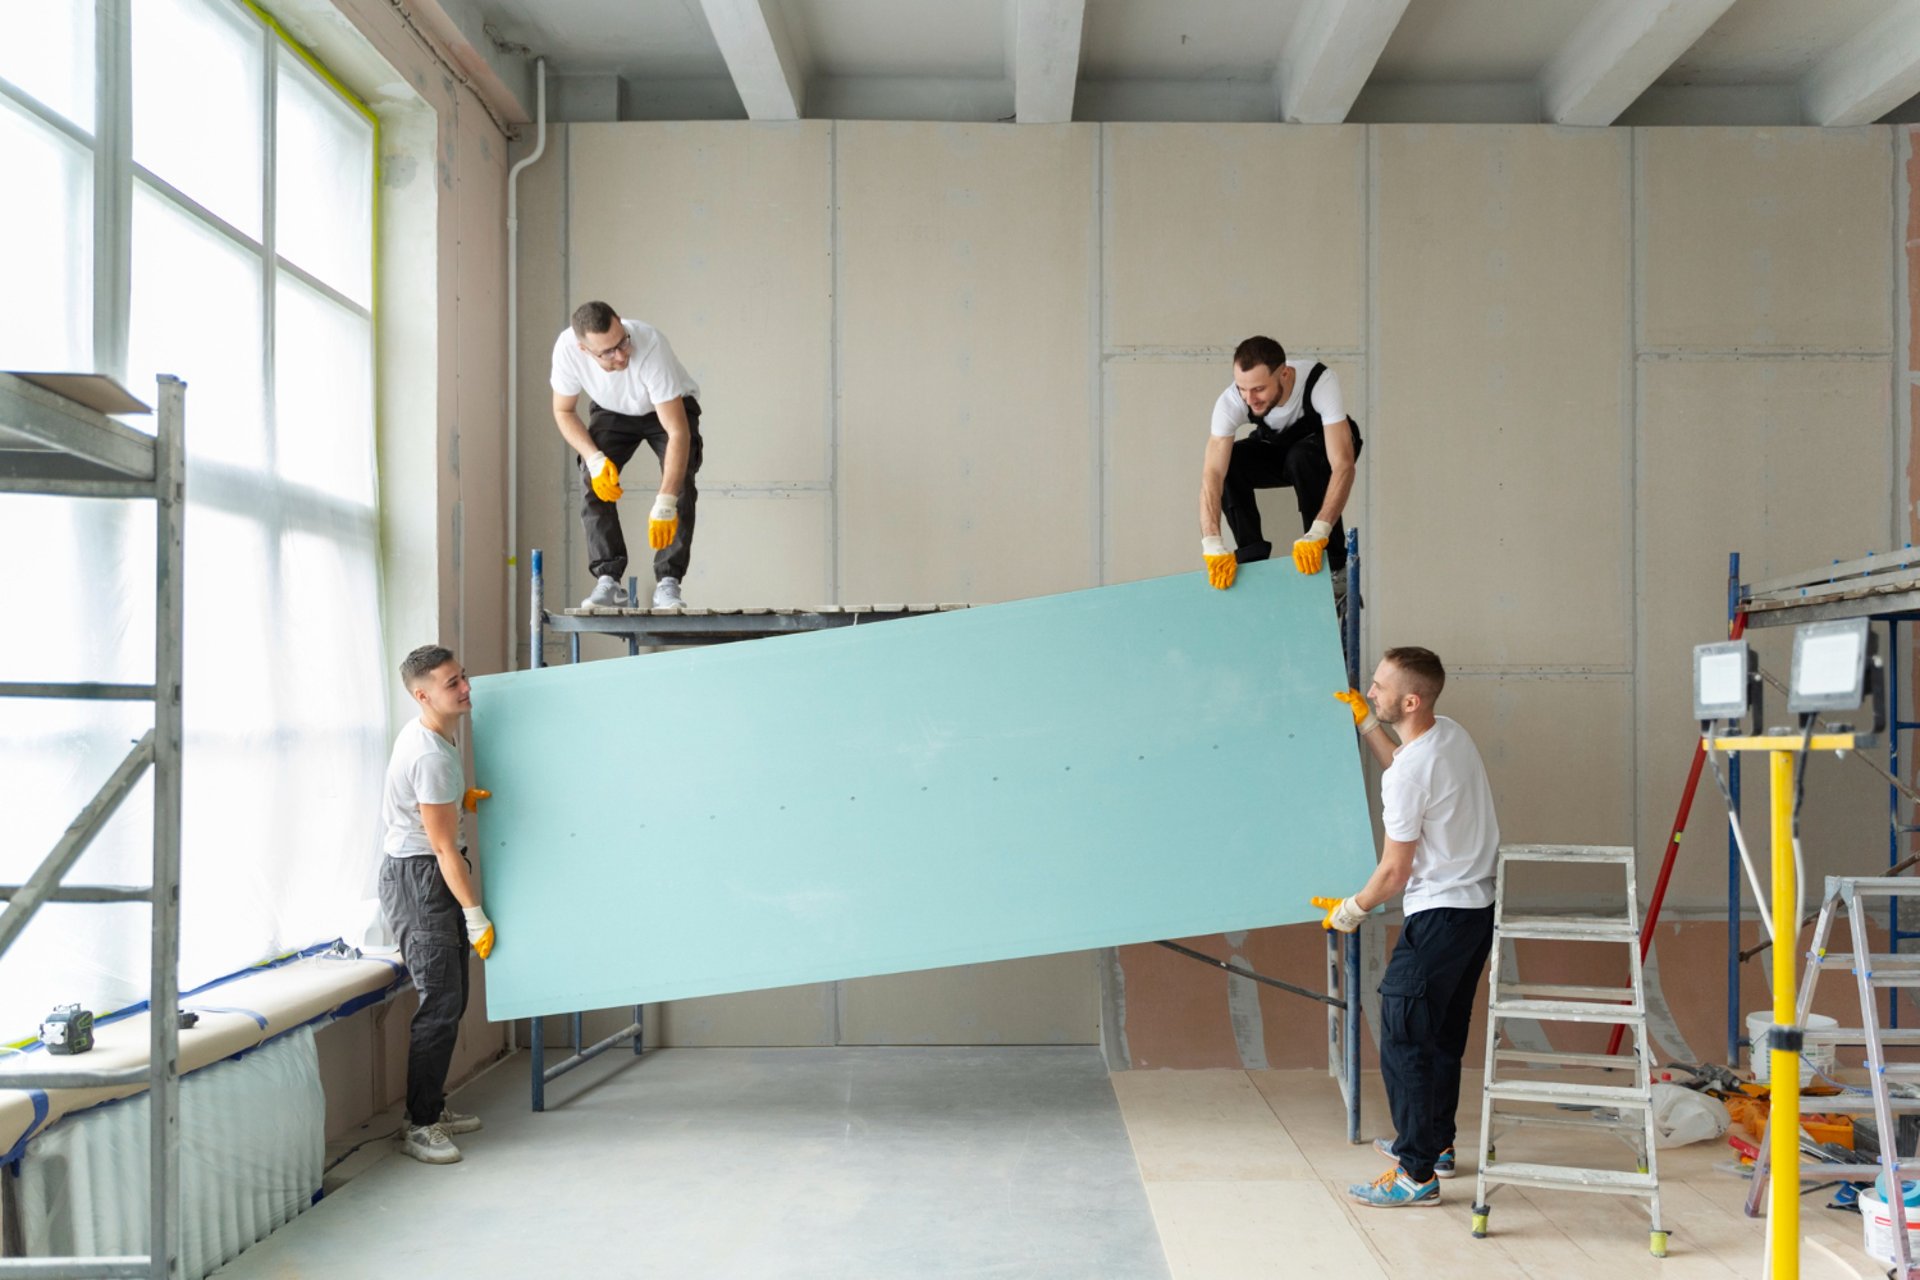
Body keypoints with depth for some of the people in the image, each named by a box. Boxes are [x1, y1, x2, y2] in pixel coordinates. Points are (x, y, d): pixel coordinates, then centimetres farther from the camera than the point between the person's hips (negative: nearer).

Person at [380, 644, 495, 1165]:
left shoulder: (422, 733, 7)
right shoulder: (432, 757, -23)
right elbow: (444, 847, -20)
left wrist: (461, 797, 10)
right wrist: (476, 917, -16)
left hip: (424, 875, 10)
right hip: (419, 878, -10)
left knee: (451, 999, 14)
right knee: (440, 1003, -11)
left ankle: (432, 1107, 23)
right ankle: (419, 1126, -4)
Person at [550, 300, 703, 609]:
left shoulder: (650, 346, -42)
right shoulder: (567, 348, -30)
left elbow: (678, 432, -42)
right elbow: (564, 411, -11)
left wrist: (663, 505, -47)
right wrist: (594, 458, -29)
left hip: (669, 408, -3)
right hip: (612, 412, 3)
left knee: (680, 484, -24)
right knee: (593, 482, -19)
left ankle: (668, 583, -20)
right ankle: (608, 582, -15)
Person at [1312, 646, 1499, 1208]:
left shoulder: (1407, 775, -23)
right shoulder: (1452, 735, 4)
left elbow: (1395, 872, -16)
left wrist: (1349, 911, -1)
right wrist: (1364, 723, 25)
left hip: (1439, 916, -10)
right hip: (1480, 904, 10)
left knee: (1403, 1040, -6)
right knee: (1443, 1034, 20)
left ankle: (1418, 1174, -4)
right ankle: (1436, 1143, 32)